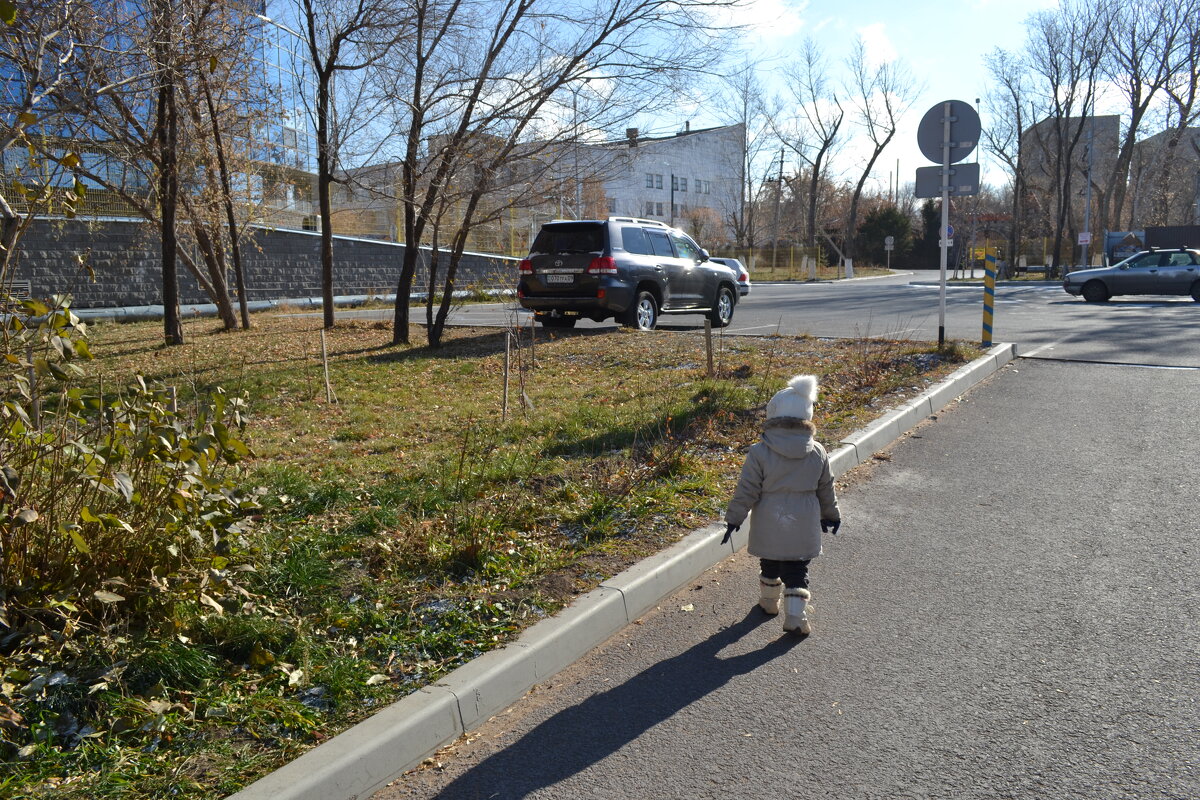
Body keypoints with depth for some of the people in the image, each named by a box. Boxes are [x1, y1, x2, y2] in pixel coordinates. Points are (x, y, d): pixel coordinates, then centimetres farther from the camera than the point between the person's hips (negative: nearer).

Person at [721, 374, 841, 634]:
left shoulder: (760, 452, -18)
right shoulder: (818, 453, -6)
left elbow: (747, 490, -13)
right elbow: (826, 489, 7)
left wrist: (734, 517, -1)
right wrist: (831, 515, 23)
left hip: (769, 527, -1)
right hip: (804, 527, 1)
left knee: (770, 565, 20)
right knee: (797, 572, 10)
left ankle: (769, 602, 40)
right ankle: (796, 616, 4)